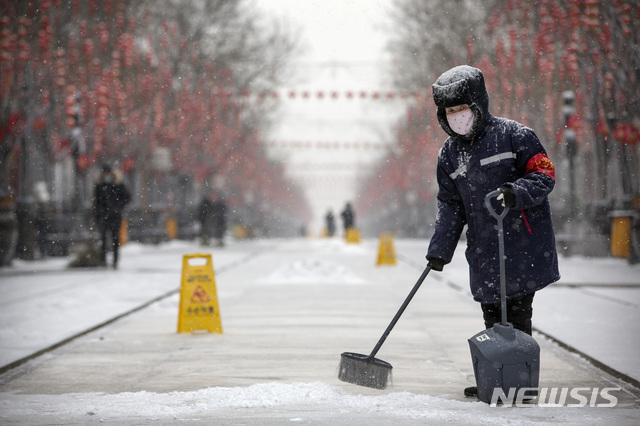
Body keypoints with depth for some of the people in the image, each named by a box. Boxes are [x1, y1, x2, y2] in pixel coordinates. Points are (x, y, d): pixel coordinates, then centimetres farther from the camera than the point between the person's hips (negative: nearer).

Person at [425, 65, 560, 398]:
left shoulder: (513, 135, -5)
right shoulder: (450, 154, 11)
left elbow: (544, 174, -6)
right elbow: (449, 205, 14)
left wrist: (516, 192, -25)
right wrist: (440, 249, 6)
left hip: (523, 242, -5)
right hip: (484, 250, 5)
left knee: (516, 313, -6)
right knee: (493, 315, 8)